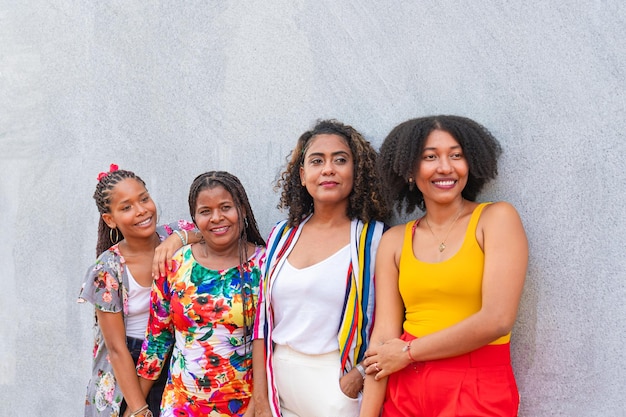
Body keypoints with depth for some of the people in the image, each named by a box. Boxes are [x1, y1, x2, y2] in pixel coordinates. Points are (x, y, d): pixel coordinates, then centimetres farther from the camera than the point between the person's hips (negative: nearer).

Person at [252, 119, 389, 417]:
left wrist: (358, 377, -19)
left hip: (340, 387, -3)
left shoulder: (375, 238, -6)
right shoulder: (282, 236, 4)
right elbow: (263, 318, 6)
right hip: (280, 386, 4)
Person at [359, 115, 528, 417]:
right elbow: (384, 334, -2)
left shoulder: (496, 219, -6)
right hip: (405, 390, 3)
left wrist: (408, 352, -8)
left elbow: (497, 320, -16)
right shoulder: (394, 241, 3)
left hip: (478, 392, -3)